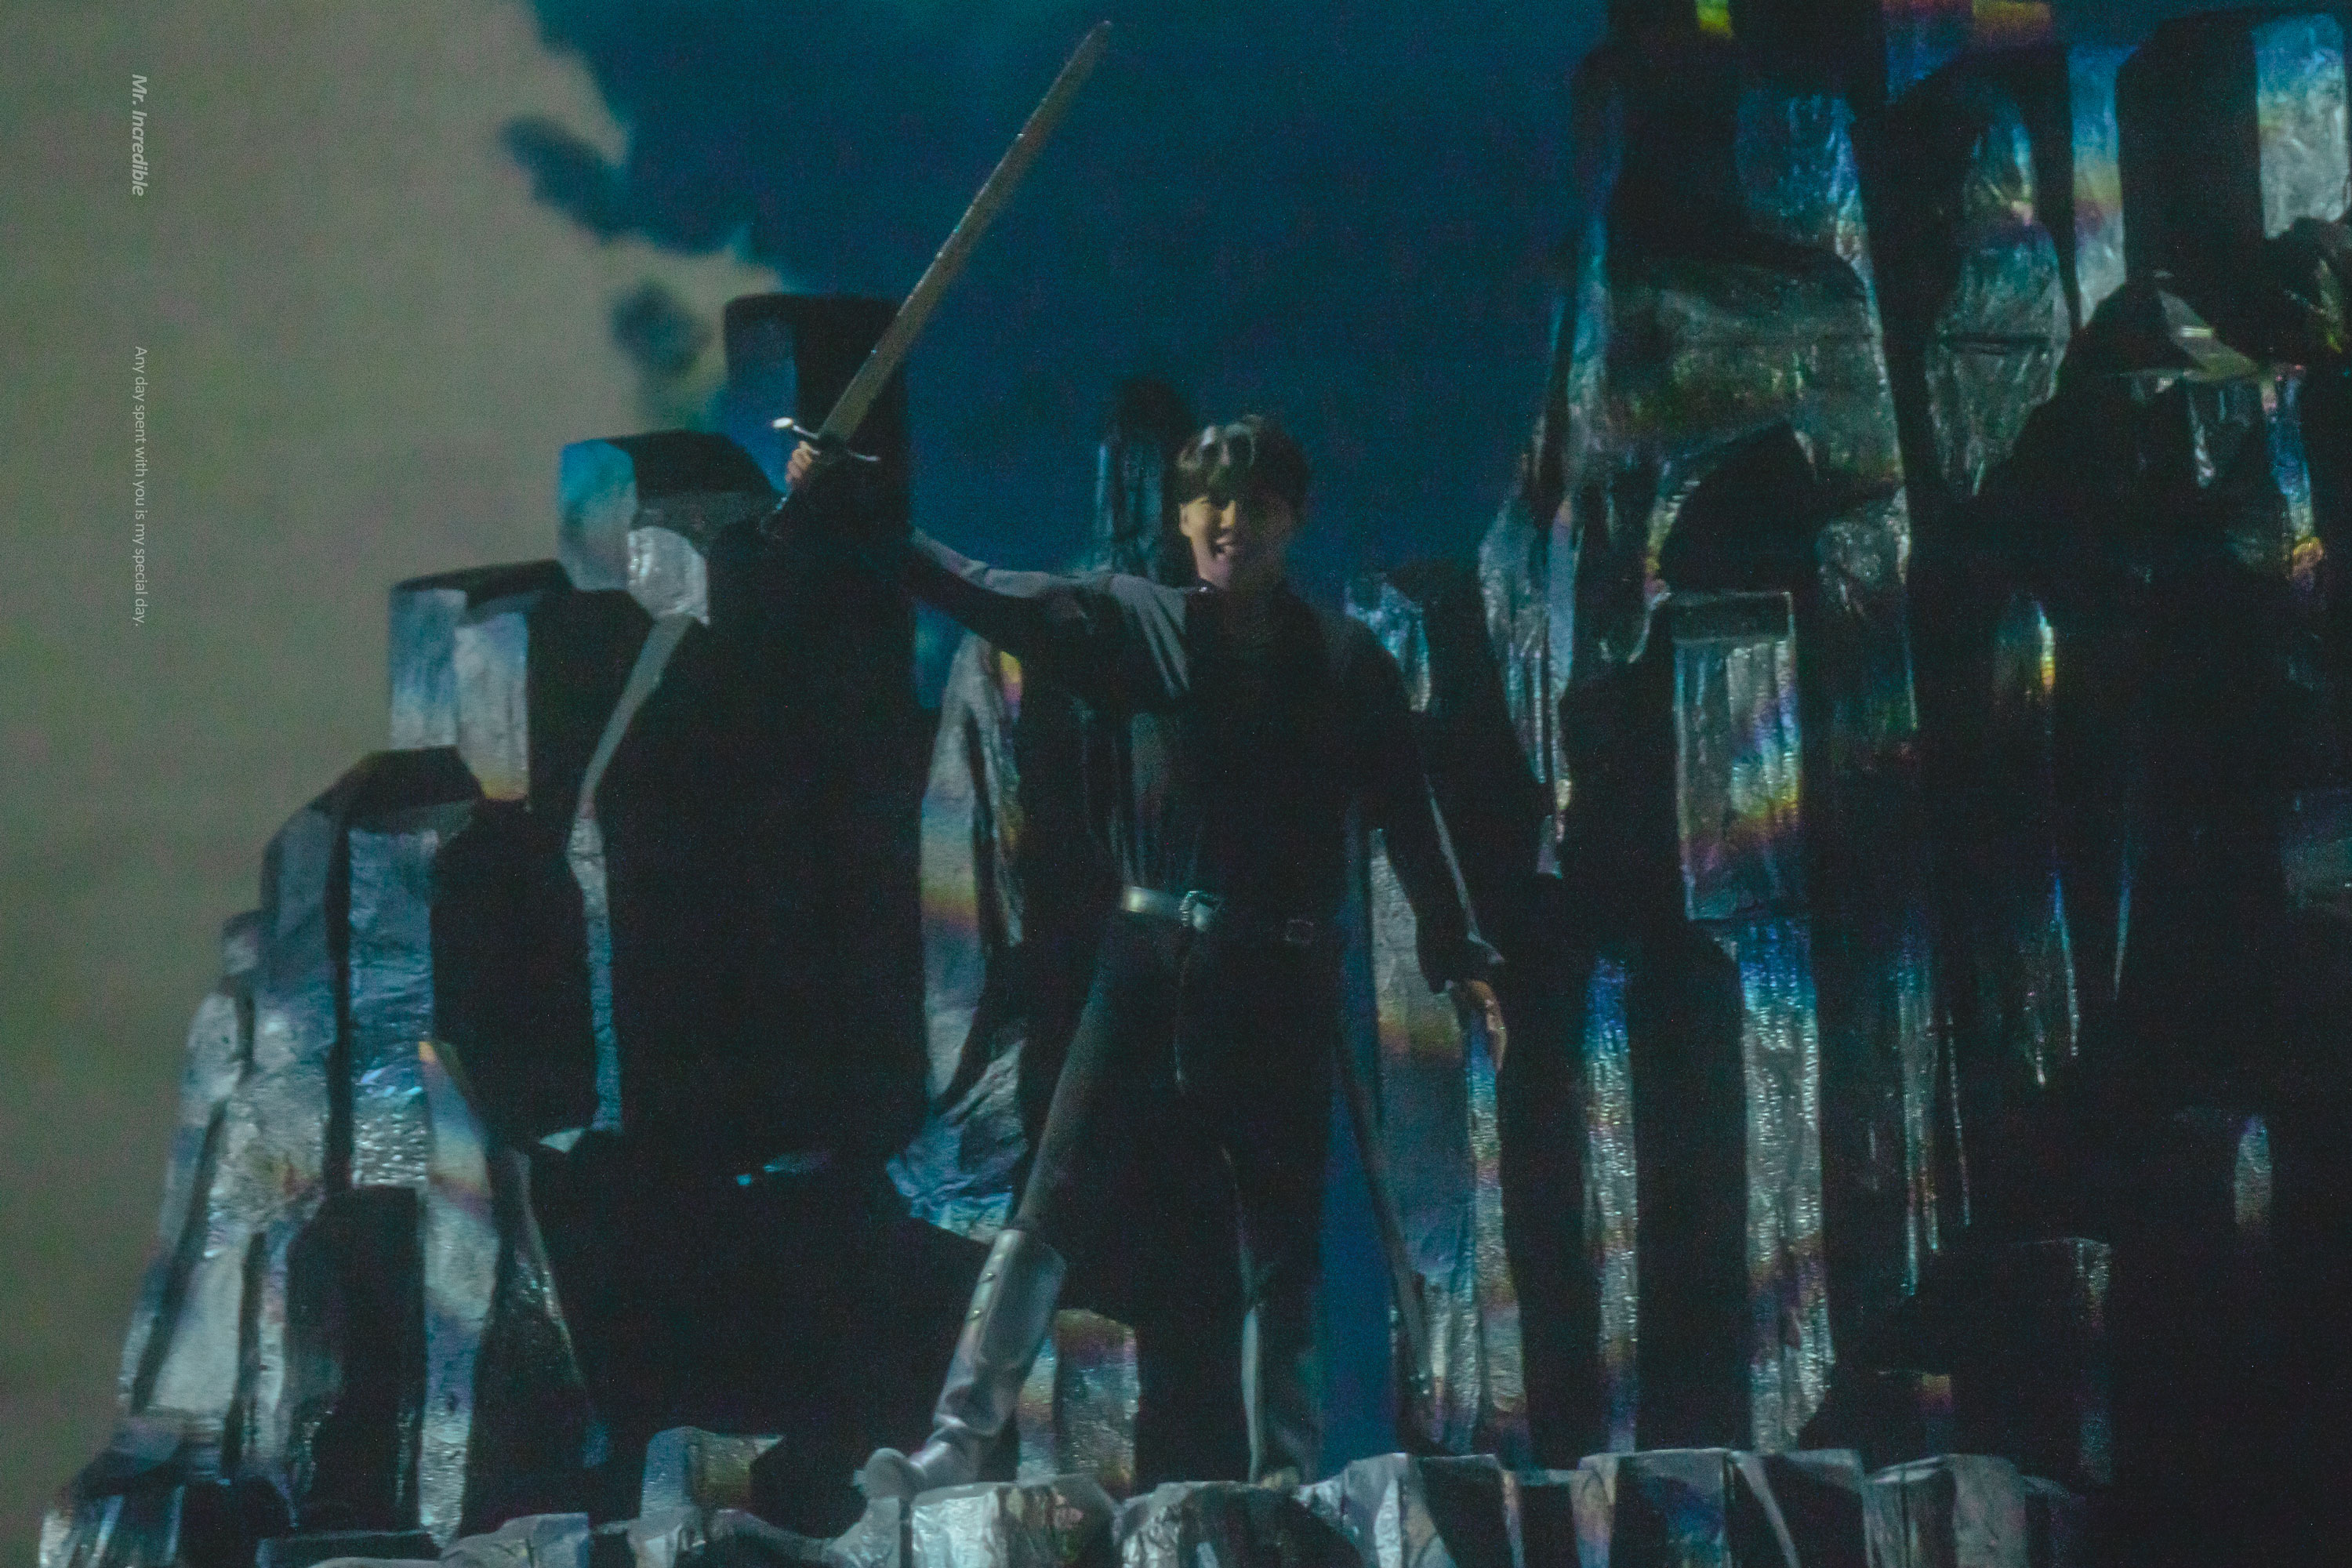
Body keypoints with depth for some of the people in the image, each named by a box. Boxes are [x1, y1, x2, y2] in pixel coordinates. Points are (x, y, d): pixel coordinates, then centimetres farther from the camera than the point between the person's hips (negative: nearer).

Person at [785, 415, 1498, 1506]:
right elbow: (973, 593, 1)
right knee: (1052, 1204, -8)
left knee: (1283, 1242, 5)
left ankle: (1285, 1475, 14)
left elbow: (1404, 815, 4)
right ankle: (960, 1436, -10)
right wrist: (835, 513, -4)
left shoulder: (1344, 661, 4)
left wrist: (1455, 951, -4)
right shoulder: (1130, 626, 3)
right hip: (1151, 956, 0)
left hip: (1282, 975, 0)